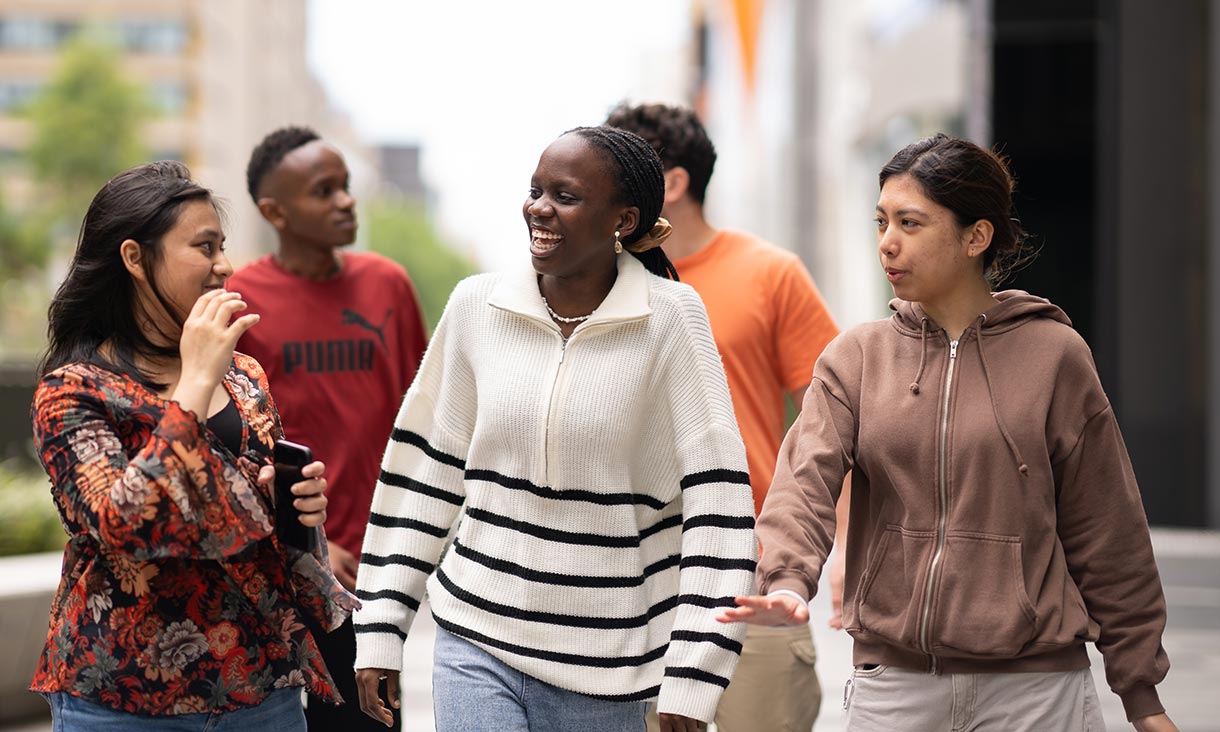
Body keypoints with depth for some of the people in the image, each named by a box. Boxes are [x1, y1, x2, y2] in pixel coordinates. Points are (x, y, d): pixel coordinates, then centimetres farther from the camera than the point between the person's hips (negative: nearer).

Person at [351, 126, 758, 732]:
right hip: (476, 642, 2)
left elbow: (716, 499, -10)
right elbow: (423, 468, 9)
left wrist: (691, 683, -13)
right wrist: (380, 628, 8)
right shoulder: (477, 306, 0)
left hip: (601, 670, -2)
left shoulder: (669, 319, -9)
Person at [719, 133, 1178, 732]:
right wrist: (787, 581, -32)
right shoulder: (855, 358, 5)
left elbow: (1104, 533, 3)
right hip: (892, 681, 2)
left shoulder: (1054, 355, 0)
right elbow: (805, 480, -10)